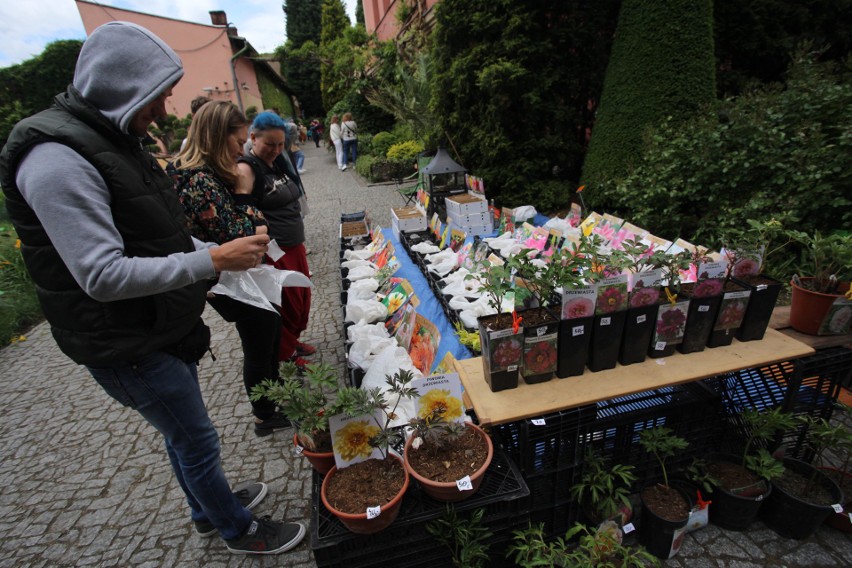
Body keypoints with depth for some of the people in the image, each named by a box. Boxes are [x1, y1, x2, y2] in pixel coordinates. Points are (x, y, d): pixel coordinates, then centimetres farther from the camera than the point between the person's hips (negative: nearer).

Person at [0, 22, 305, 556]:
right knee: (197, 439, 7)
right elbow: (103, 276, -29)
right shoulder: (57, 159, -23)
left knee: (183, 433, 24)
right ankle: (239, 530, 32)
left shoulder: (118, 140, 9)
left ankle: (209, 511, 48)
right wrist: (211, 261, -28)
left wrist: (218, 251, 5)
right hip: (127, 347, -9)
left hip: (164, 329, 9)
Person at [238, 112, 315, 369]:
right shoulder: (247, 168, -15)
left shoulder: (278, 161, 11)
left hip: (294, 245, 9)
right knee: (286, 303, 3)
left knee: (302, 297, 18)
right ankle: (286, 355, 25)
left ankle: (293, 341, 40)